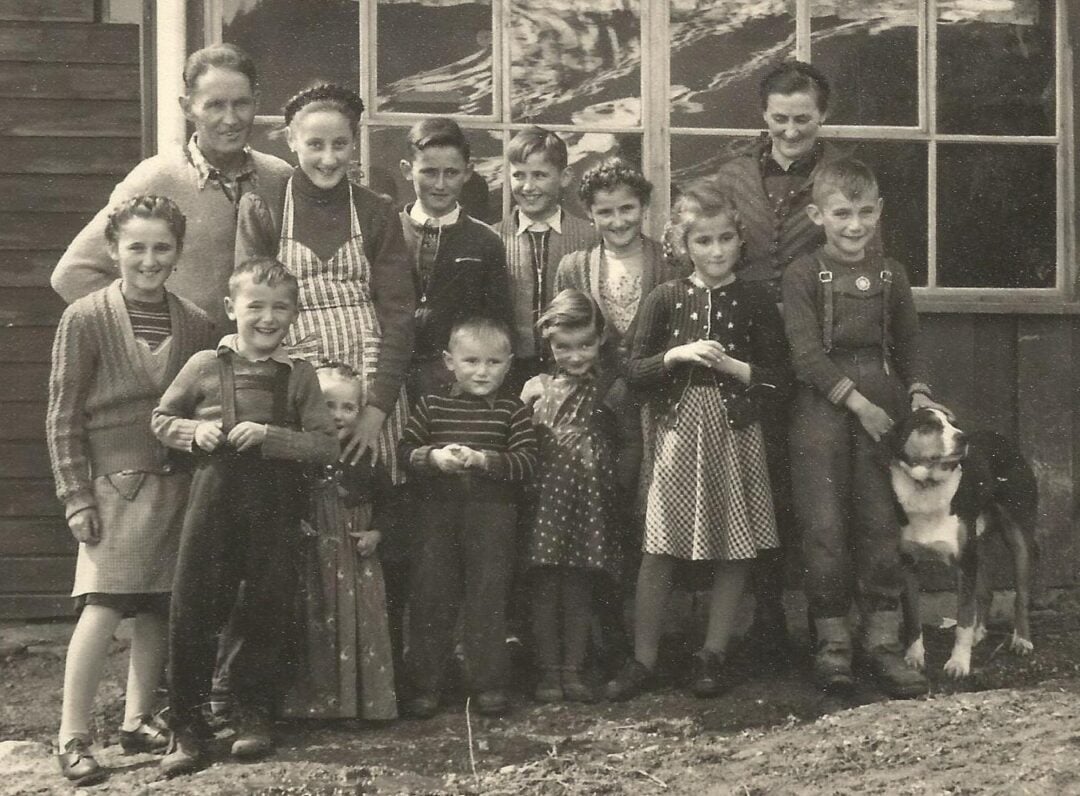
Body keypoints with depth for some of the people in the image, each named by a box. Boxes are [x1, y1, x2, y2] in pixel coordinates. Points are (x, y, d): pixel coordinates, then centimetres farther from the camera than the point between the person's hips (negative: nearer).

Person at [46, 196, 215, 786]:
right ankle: (72, 737, -5)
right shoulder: (85, 318, -5)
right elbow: (62, 417, -4)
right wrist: (76, 496, -9)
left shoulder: (195, 323, 5)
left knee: (157, 608, 7)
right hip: (113, 484, -4)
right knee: (102, 608, -12)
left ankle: (138, 721, 20)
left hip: (176, 486, 4)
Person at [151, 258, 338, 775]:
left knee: (265, 612, 7)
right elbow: (161, 419, 13)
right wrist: (193, 432, -7)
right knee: (192, 611, -2)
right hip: (212, 499, 0)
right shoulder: (204, 367, 4)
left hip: (275, 507, 0)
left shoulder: (299, 375, 3)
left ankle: (253, 716, 24)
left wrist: (268, 435, -15)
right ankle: (185, 726, 7)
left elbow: (325, 445, -3)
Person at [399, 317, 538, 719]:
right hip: (437, 510, 1)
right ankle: (424, 683, 15)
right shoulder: (430, 405, 4)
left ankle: (488, 682, 16)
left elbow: (526, 461, -9)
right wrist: (433, 457, -19)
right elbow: (406, 449, 1)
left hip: (491, 516, -1)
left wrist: (483, 460, -21)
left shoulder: (512, 411, -1)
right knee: (430, 594, 5)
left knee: (488, 594, 5)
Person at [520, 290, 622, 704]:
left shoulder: (608, 391, 7)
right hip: (546, 495, 0)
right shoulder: (538, 388, 5)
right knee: (546, 588, 1)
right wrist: (545, 403, -8)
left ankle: (573, 670, 14)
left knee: (579, 589, 5)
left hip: (589, 498, 1)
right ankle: (549, 671, 10)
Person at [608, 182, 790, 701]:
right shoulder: (665, 300, 3)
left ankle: (713, 654, 18)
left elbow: (779, 378, 0)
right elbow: (635, 371, 2)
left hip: (734, 432, 1)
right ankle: (643, 659, 8)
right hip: (678, 429, 0)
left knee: (733, 551, 4)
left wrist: (729, 365, -12)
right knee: (658, 551, -3)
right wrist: (678, 355, -14)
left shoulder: (755, 303, 3)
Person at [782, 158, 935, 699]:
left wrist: (917, 393, -2)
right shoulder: (802, 275, -3)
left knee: (881, 522, 3)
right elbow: (806, 354, -9)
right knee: (825, 527, -2)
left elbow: (908, 342, 15)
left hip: (882, 404, 4)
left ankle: (883, 642, 9)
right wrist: (857, 401, -13)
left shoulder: (890, 274, 10)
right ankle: (832, 641, 10)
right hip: (822, 409, -3)